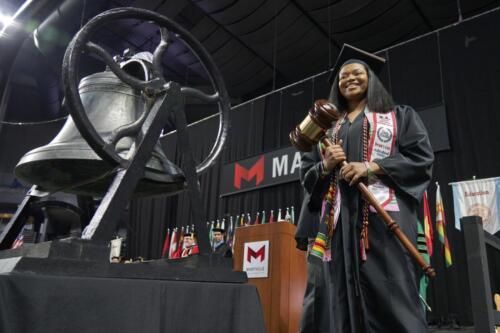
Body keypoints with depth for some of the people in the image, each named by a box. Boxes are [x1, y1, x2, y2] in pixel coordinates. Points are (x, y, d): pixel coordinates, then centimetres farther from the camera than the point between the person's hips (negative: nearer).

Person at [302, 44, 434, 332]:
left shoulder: (400, 115, 15)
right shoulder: (328, 128, 23)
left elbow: (422, 157, 1)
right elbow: (308, 174, 20)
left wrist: (371, 167, -11)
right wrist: (325, 165, -3)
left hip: (385, 211, -3)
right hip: (341, 217, 4)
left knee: (392, 295, -12)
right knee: (347, 298, 0)